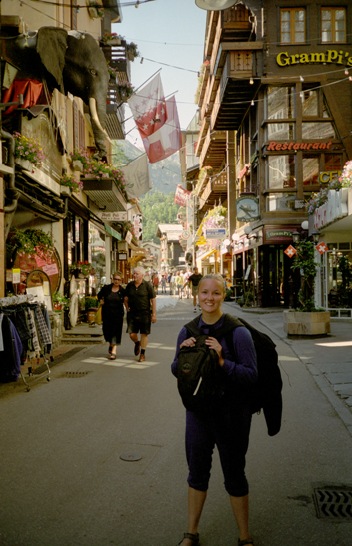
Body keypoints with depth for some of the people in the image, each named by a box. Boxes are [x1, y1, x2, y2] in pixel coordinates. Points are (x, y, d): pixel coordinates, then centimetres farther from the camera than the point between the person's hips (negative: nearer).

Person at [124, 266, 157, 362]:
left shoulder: (147, 285, -7)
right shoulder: (130, 285, 5)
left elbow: (153, 300, -6)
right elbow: (126, 298, 18)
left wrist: (154, 314, -9)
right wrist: (127, 308, 6)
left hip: (144, 313, -3)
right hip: (132, 313, 3)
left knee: (144, 334, 3)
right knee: (132, 334, 1)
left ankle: (142, 354, 17)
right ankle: (137, 343, 36)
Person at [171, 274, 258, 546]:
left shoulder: (238, 332, -17)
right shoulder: (188, 331, -1)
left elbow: (251, 375, -18)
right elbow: (176, 371, 7)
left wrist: (222, 361, -30)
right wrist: (183, 354, -14)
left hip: (231, 414, -4)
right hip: (198, 411, 4)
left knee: (234, 475, 10)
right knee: (197, 472, 18)